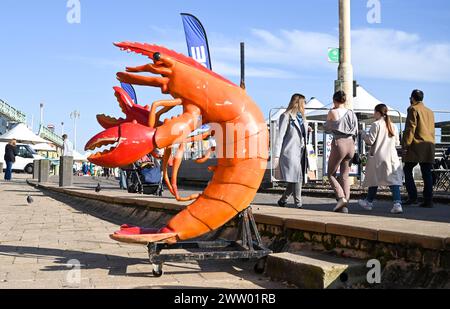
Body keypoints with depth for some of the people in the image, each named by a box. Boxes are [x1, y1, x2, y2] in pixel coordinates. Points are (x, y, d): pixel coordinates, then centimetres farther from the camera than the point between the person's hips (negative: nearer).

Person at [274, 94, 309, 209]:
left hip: (301, 152, 8)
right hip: (290, 152, -8)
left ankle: (282, 201, 21)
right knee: (297, 179, -10)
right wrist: (277, 156, -11)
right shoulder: (286, 116, -3)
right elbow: (280, 136, -7)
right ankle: (298, 204, -4)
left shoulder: (302, 118, 19)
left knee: (296, 180, 7)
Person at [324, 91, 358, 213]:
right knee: (345, 175, 9)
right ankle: (345, 206, 6)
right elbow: (356, 132, 10)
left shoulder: (332, 113, -5)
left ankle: (341, 197, -13)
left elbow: (327, 129, 8)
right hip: (350, 144, 5)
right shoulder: (351, 113, 8)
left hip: (339, 143, -5)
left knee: (331, 174, 8)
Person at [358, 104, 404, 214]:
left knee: (374, 179, 9)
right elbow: (397, 143, 14)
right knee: (394, 180, -3)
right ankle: (397, 203, -16)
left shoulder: (376, 124, -7)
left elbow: (370, 141, -10)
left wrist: (363, 134, 7)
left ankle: (369, 202, 23)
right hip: (392, 157, 4)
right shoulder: (393, 126, 10)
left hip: (378, 156, -4)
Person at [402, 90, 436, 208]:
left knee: (407, 170, 2)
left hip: (416, 145, -6)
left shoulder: (413, 109, -2)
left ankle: (412, 197, -8)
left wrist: (405, 145, -10)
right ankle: (428, 200, 1)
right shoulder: (430, 112, 20)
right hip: (430, 145, 6)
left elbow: (410, 128, -10)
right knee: (427, 173, 4)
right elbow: (432, 130, 21)